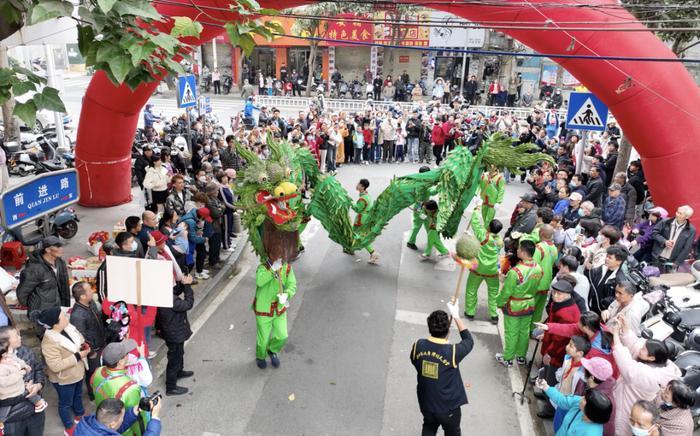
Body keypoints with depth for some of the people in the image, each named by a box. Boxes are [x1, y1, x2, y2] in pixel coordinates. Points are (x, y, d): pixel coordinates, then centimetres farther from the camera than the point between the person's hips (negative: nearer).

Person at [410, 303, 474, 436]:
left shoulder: (418, 346, -18)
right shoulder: (452, 352, -30)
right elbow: (469, 341, -9)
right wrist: (456, 316, -7)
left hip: (425, 403, 2)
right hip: (448, 406, -2)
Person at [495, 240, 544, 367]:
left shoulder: (515, 271, -31)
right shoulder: (538, 269, -10)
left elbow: (506, 291, -21)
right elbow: (535, 287, 4)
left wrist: (499, 303, -5)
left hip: (514, 307, -6)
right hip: (529, 305, 6)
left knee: (511, 333, 10)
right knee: (524, 331, 21)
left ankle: (508, 359, 25)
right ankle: (521, 356, 37)